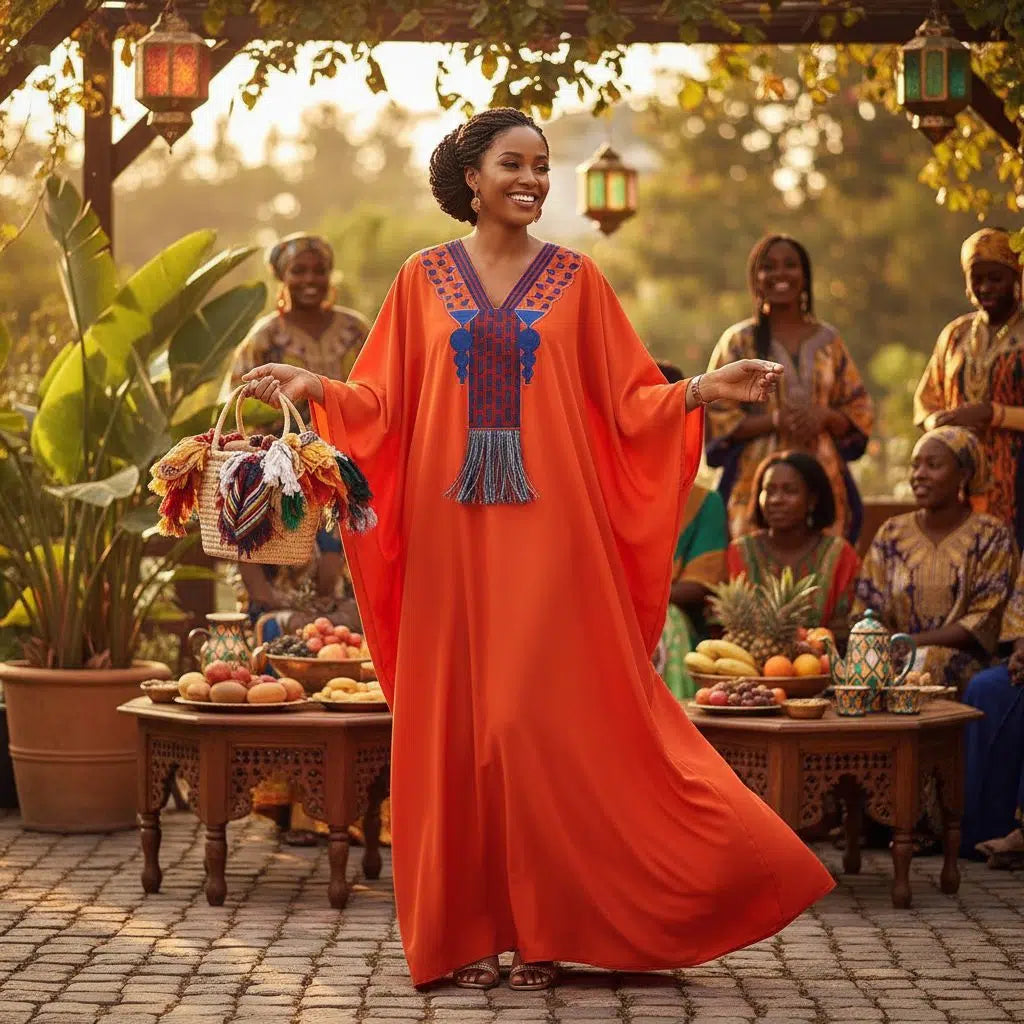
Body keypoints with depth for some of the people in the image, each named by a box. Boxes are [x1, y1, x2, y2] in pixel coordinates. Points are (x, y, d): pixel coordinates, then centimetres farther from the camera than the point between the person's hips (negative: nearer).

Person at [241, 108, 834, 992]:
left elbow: (626, 398, 5)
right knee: (456, 720, 0)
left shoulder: (575, 278, 7)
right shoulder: (424, 278, 9)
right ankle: (467, 928, 7)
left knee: (552, 718, -4)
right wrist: (316, 388, -9)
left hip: (549, 531, -1)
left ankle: (541, 926, 5)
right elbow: (385, 401, 6)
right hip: (453, 531, 1)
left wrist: (703, 389, -10)